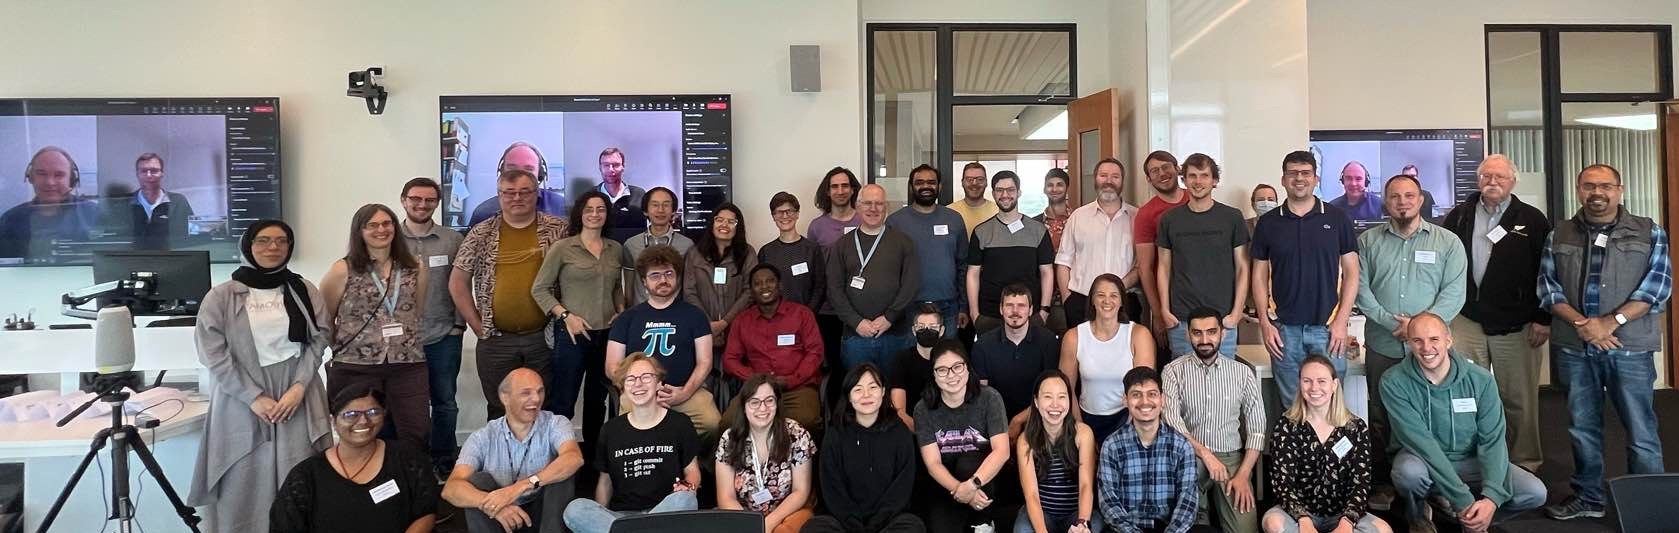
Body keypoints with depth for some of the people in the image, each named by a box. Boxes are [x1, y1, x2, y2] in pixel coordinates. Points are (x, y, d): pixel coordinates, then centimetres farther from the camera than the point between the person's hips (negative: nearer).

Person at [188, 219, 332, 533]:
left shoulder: (305, 291, 6)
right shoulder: (221, 297, -2)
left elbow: (318, 341, 4)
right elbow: (213, 354, -5)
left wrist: (299, 387, -10)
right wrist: (254, 398, -11)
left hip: (297, 400, 2)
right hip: (242, 406, -2)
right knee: (244, 486, 1)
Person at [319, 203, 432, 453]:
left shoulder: (415, 268, 8)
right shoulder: (343, 270, -2)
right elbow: (323, 318, 4)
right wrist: (344, 347, 10)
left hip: (409, 366, 2)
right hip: (355, 368, -2)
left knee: (418, 435, -1)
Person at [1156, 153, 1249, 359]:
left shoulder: (1232, 217, 2)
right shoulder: (1170, 220, 6)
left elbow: (1242, 268, 3)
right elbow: (1164, 268, 9)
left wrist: (1237, 312, -5)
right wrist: (1165, 311, 0)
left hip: (1222, 319, -1)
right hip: (1180, 320, 1)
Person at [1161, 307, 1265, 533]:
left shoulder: (1243, 372, 5)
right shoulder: (1174, 371, 0)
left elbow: (1256, 427, 2)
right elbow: (1171, 420, -11)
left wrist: (1243, 474, -8)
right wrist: (1205, 454, -21)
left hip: (1231, 458, 1)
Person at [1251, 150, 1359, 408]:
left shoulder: (1337, 218, 3)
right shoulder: (1268, 223, 6)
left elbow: (1351, 272, 3)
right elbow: (1260, 276, 8)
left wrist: (1341, 321, -6)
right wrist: (1264, 323, -1)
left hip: (1328, 328, -1)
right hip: (1284, 329, 1)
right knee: (1291, 406, 7)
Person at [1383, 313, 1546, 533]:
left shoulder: (1480, 379, -8)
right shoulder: (1395, 383, -18)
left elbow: (1492, 440, -11)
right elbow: (1421, 442, -23)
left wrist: (1491, 498, -26)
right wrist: (1463, 499, -27)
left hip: (1470, 461, 3)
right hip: (1422, 459, -3)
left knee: (1535, 492, -17)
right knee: (1409, 471, -37)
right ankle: (1418, 514, -1)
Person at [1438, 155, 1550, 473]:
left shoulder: (1532, 220, 3)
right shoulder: (1458, 218, 8)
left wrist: (1543, 319, -4)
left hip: (1517, 327, -1)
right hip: (1466, 323, 2)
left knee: (1520, 400, 5)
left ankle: (1525, 465, 18)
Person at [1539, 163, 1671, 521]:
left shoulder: (1649, 233, 3)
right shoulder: (1558, 236, 8)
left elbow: (1658, 286, -5)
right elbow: (1547, 287, 4)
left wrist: (1610, 322, -16)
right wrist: (1581, 324, -11)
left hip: (1630, 347, -2)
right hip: (1573, 349, 2)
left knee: (1640, 431, 1)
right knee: (1582, 428, 11)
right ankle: (1588, 497, 23)